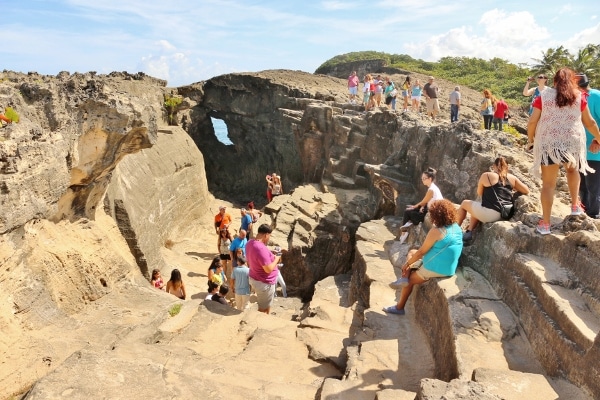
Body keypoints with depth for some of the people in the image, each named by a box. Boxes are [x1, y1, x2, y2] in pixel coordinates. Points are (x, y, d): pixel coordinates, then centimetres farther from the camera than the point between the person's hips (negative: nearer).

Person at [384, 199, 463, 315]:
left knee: (410, 280, 15)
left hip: (435, 269, -8)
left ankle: (399, 307, 22)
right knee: (412, 253, 19)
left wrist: (407, 264, 0)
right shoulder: (457, 227, 4)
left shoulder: (436, 231, -21)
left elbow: (421, 252, -14)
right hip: (449, 269, 8)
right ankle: (404, 278, 6)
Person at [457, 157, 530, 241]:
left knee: (464, 203, 21)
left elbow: (479, 193, 7)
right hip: (504, 214, 6)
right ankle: (469, 232, 23)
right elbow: (526, 191, 13)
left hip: (489, 214, -6)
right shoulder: (512, 178, 6)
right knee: (476, 208, 32)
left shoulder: (486, 176, -4)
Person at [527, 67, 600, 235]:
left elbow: (532, 121, -3)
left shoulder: (544, 95, 1)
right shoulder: (579, 97, 6)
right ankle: (575, 205, 31)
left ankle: (545, 223, 4)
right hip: (572, 142, 2)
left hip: (548, 143, -2)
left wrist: (530, 140, 13)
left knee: (548, 183, 3)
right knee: (572, 169, 33)